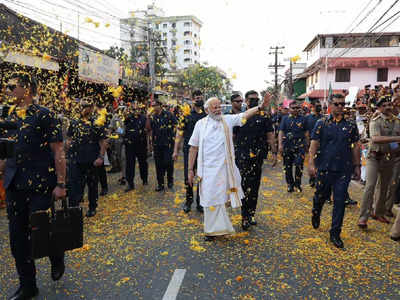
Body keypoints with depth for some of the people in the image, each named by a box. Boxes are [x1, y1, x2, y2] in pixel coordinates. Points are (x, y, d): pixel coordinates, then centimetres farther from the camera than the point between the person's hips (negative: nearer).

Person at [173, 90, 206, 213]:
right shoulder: (186, 114, 1)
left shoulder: (208, 114, 3)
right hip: (189, 150, -1)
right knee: (188, 176, 6)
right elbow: (179, 133, 2)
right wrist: (175, 150, -2)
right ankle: (188, 200, 24)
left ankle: (200, 202, 22)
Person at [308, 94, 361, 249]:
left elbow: (355, 147, 12)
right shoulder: (322, 123, 0)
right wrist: (311, 163, -12)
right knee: (321, 195, 12)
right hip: (325, 168, -1)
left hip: (344, 169, 2)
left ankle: (335, 233, 13)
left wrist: (357, 166, 11)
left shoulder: (350, 125, 7)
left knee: (340, 201, 2)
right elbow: (314, 144, -3)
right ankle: (316, 213, 45)